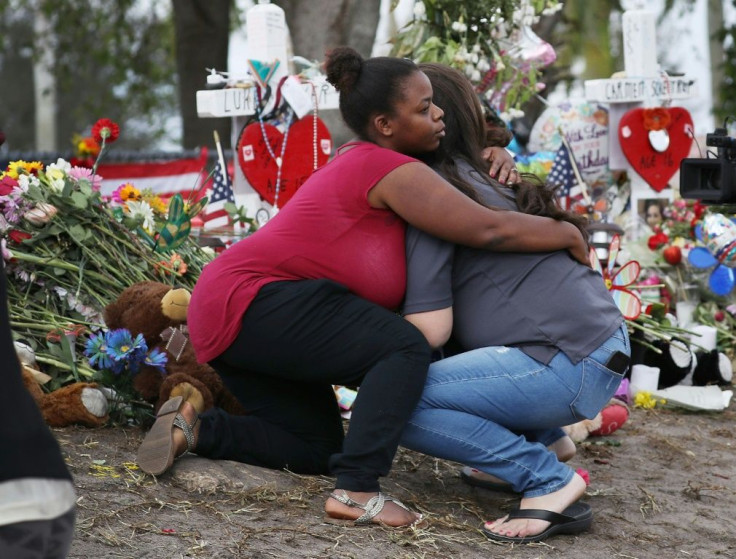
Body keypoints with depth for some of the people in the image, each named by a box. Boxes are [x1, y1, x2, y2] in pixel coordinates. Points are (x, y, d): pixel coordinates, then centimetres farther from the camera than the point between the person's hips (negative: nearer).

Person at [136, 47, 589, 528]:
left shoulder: (364, 162, 14)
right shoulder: (393, 172, -15)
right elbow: (488, 230, -19)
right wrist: (568, 235, -4)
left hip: (231, 316, 10)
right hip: (254, 303, -10)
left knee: (316, 451, 16)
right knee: (406, 349, -17)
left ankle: (194, 428, 10)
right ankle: (356, 490, -20)